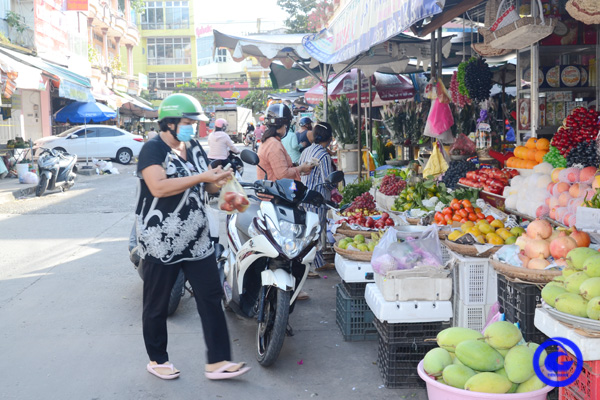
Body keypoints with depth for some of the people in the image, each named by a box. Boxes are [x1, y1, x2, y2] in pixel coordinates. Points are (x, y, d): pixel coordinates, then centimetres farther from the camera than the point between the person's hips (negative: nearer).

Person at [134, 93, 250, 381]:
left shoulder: (194, 148, 12)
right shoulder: (153, 149, -10)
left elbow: (205, 188, 19)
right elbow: (159, 187, -26)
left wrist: (217, 182, -4)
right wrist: (201, 177, -25)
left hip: (197, 241, 6)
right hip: (161, 244, -6)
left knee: (211, 298, 1)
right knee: (157, 304, 8)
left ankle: (216, 362, 7)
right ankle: (157, 360, 26)